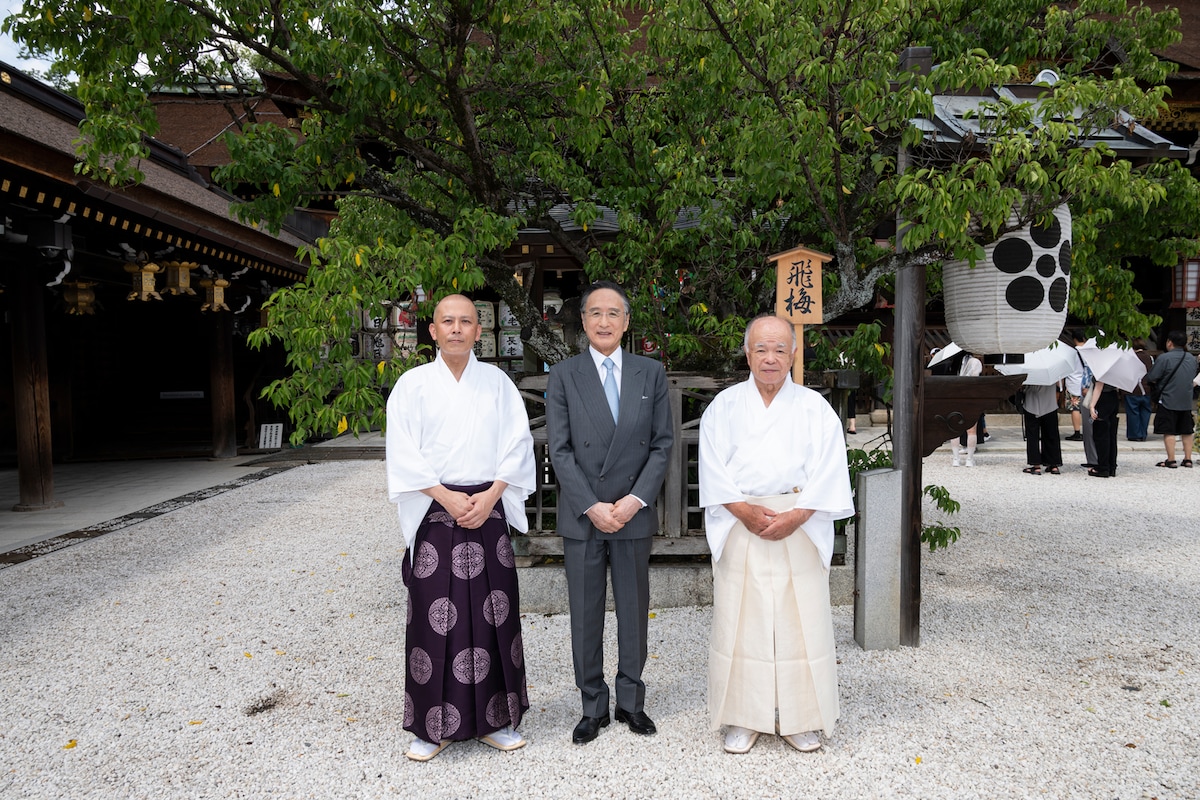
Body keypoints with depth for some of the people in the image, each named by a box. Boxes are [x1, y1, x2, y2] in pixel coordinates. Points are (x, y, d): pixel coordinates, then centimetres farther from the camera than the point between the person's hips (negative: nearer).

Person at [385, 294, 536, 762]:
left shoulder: (497, 382, 7)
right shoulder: (413, 384, 3)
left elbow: (517, 443, 2)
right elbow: (403, 453, -3)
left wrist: (490, 495, -10)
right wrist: (447, 497, -12)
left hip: (489, 509, 2)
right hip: (434, 512, -1)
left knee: (492, 614, 5)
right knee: (434, 615, 0)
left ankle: (494, 719, 19)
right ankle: (433, 726, 15)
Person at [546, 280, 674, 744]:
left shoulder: (651, 373, 5)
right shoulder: (563, 376, 1)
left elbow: (662, 443, 2)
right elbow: (560, 450, -4)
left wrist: (635, 500, -9)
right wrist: (591, 507, -12)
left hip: (634, 514, 1)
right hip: (582, 516, -1)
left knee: (634, 611, 11)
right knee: (585, 615, 8)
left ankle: (631, 701, 27)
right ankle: (592, 707, 23)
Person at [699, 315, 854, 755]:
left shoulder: (815, 408, 6)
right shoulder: (724, 406, 7)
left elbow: (829, 471, -1)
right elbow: (713, 469, 0)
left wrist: (796, 516, -14)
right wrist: (745, 511, -13)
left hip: (800, 531, 0)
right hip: (739, 529, 0)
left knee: (801, 623, 3)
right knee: (739, 623, 3)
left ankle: (800, 719, 19)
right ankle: (743, 718, 17)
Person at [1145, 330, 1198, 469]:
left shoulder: (1164, 358, -15)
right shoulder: (1191, 359, 6)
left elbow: (1150, 378, -13)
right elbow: (1192, 377, 19)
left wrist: (1159, 381, 8)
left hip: (1168, 401, -6)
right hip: (1186, 401, 6)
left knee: (1169, 431, -1)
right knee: (1186, 431, 13)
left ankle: (1171, 460, -1)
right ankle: (1188, 459, 17)